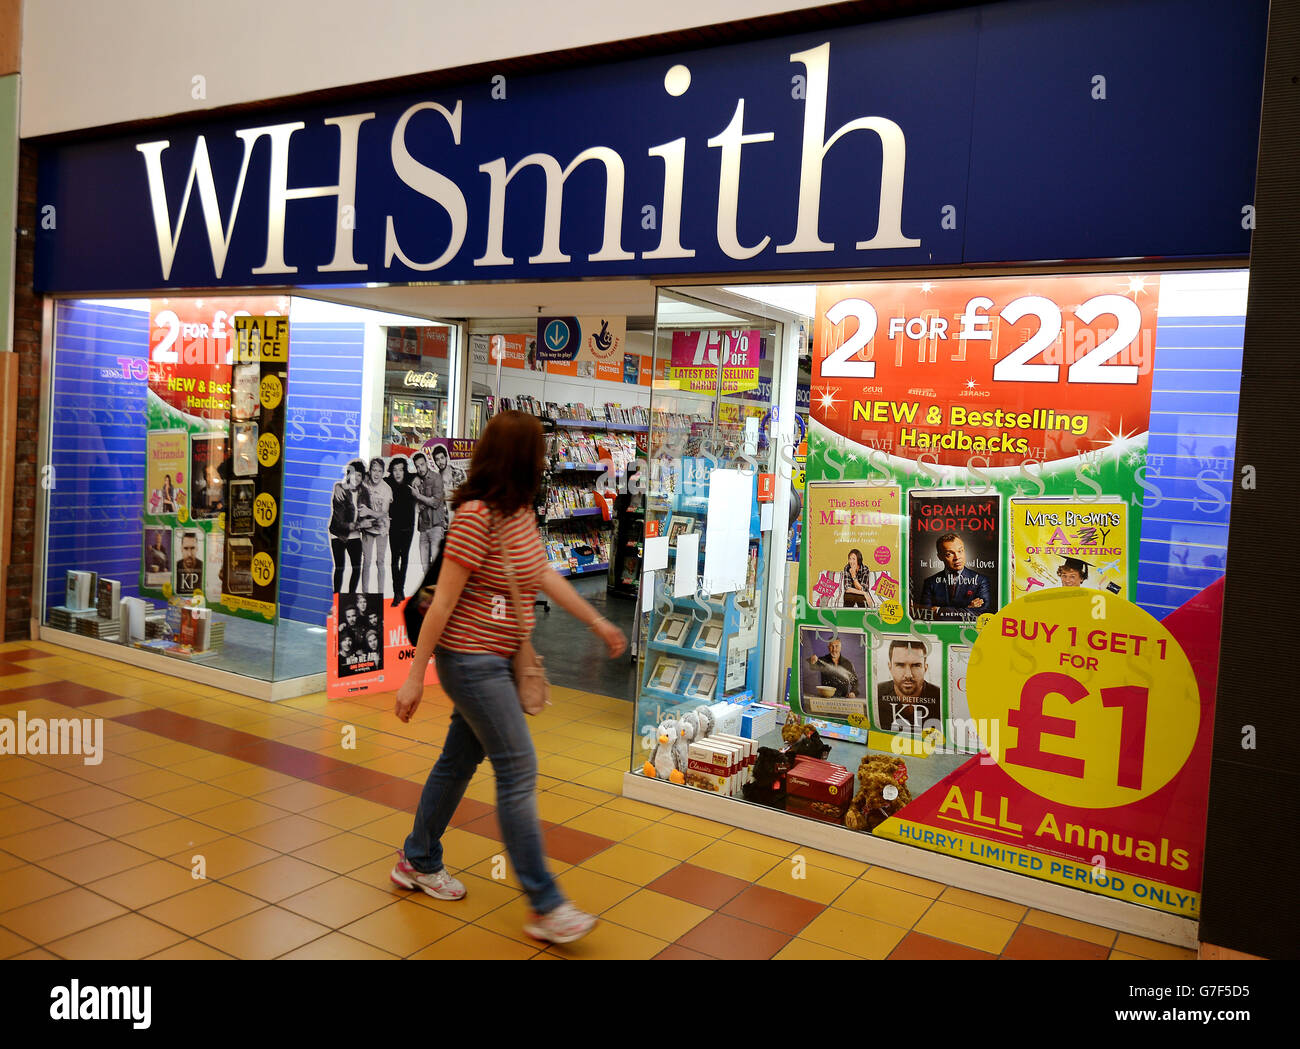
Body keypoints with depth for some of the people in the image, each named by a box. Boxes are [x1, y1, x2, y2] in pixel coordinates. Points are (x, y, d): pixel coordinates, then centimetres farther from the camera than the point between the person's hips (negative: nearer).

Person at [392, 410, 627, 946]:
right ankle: (546, 907, 3)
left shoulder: (520, 510, 6)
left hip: (497, 659, 9)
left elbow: (546, 575, 15)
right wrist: (415, 676, -15)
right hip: (471, 659, -9)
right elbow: (443, 601, -19)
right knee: (518, 771, -6)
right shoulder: (476, 517, -22)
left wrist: (599, 623, 19)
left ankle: (418, 862, 38)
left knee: (459, 760, 19)